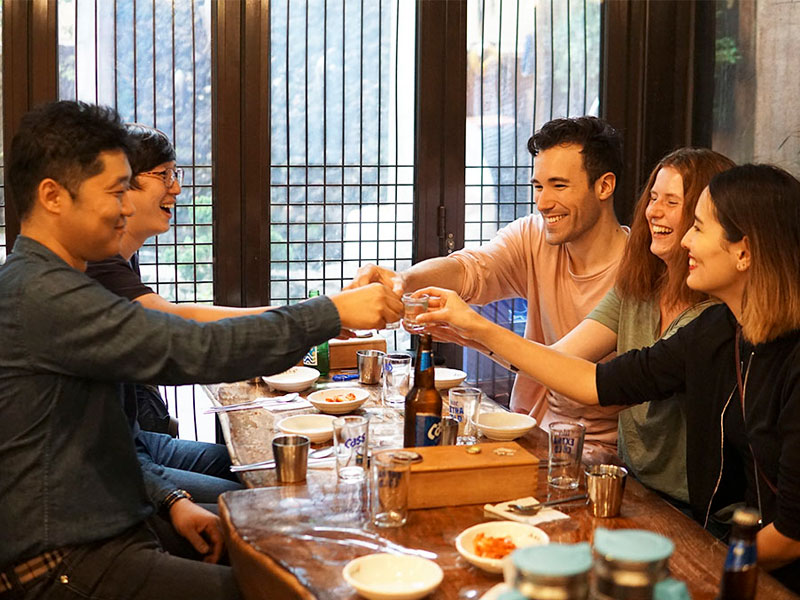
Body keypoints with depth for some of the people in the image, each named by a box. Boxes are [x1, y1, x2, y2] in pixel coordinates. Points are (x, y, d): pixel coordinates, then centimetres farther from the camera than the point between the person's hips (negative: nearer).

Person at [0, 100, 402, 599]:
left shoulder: (44, 285, 15)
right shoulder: (43, 296, -20)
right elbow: (194, 350, -27)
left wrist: (167, 500, 10)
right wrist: (334, 312, -21)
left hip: (113, 535, 10)